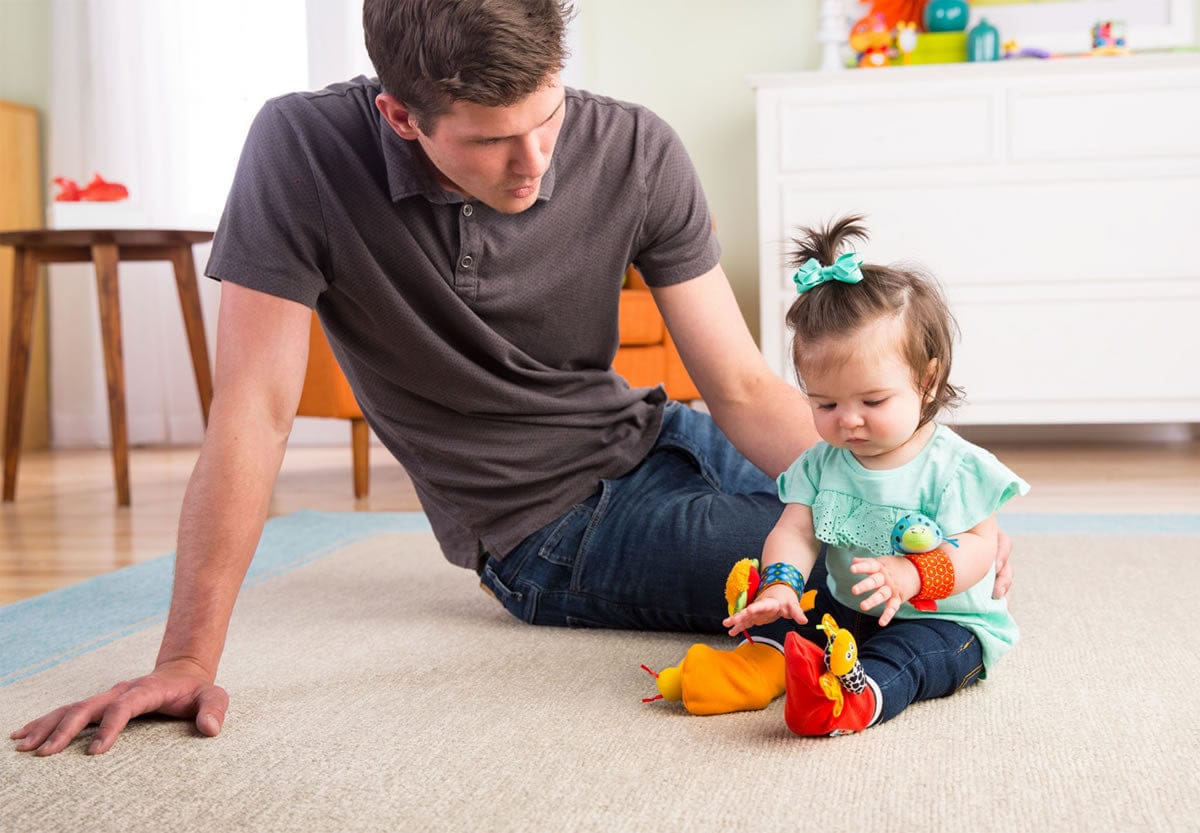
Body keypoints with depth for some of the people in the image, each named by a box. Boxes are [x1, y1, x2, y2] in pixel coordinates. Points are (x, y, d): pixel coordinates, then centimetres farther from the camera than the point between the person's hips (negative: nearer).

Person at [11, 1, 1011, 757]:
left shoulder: (636, 154, -16)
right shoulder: (306, 151, -23)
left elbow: (742, 387, -13)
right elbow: (254, 412, -22)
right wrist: (189, 658, -25)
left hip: (652, 436, 4)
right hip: (550, 533, -3)